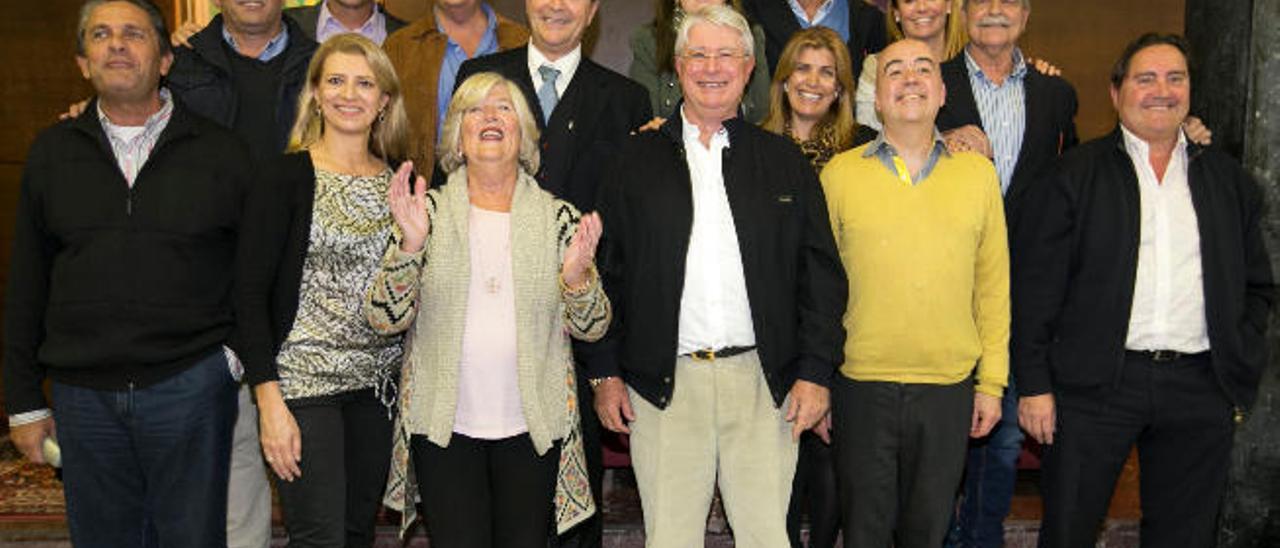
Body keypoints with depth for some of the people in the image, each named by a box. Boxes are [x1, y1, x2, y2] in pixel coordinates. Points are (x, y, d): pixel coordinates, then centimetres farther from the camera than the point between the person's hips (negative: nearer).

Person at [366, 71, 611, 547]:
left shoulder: (559, 218, 4)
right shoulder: (431, 211, 2)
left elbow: (592, 329, 2)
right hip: (445, 424, -1)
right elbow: (384, 319, -5)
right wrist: (410, 245, -20)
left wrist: (577, 277, -19)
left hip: (534, 425, 1)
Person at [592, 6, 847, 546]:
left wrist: (815, 372, -1)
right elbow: (606, 272, 6)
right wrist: (606, 373, 1)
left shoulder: (784, 159, 9)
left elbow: (822, 274, 6)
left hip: (764, 381, 1)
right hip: (662, 383, 0)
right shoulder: (637, 158, 7)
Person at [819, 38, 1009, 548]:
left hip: (950, 385, 1)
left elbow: (993, 283, 8)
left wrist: (992, 382, 5)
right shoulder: (839, 172, 1)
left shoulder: (978, 172, 5)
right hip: (861, 382, -1)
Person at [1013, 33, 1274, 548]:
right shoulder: (1077, 173, 1)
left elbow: (1258, 286, 16)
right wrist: (1034, 384, -8)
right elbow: (1036, 286, -3)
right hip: (1095, 385, -3)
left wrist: (1241, 372, 5)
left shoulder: (1228, 178, 12)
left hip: (1202, 389, 3)